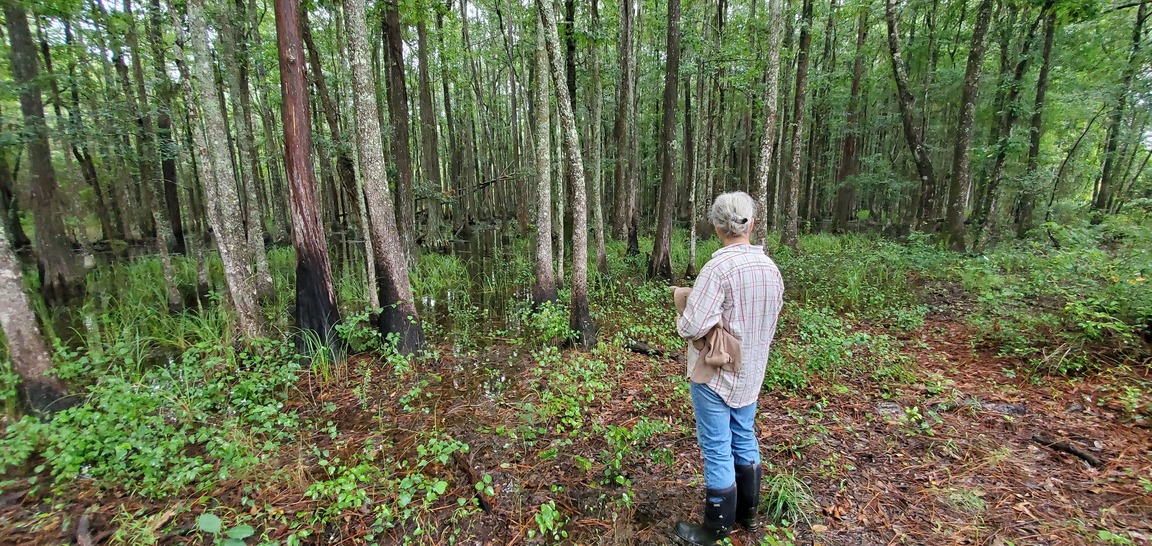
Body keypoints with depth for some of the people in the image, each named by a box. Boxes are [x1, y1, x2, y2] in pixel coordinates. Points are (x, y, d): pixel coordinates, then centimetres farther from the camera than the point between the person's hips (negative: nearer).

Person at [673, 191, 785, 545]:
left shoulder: (718, 268, -24)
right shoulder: (771, 267, -1)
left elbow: (692, 327, -27)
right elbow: (772, 314, 12)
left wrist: (681, 323, -6)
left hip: (716, 373, -7)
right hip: (751, 371, 7)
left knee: (717, 450, 6)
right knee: (744, 440, 23)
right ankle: (747, 513, 41)